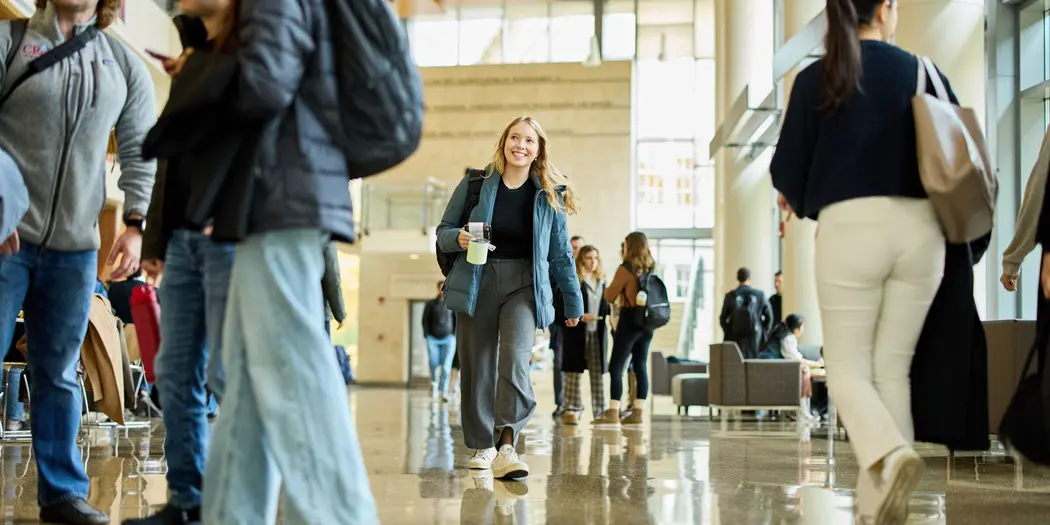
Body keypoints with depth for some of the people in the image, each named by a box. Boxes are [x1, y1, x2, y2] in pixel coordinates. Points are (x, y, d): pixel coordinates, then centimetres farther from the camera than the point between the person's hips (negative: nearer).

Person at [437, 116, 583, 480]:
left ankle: (507, 446, -29)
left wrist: (573, 302, 15)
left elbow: (561, 252, 12)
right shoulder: (476, 183, 2)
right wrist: (458, 239, -17)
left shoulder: (549, 195, 5)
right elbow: (443, 230, 7)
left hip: (524, 285, -1)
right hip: (477, 283, 1)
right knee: (478, 367, 5)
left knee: (515, 360, -21)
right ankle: (483, 444, 20)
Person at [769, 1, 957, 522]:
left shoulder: (817, 78, 1)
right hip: (920, 228, 3)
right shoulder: (925, 73, 7)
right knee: (893, 367, 11)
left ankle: (889, 456, -20)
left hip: (851, 226, -2)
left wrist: (795, 195, 24)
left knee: (847, 367, 8)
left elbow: (787, 168, 1)